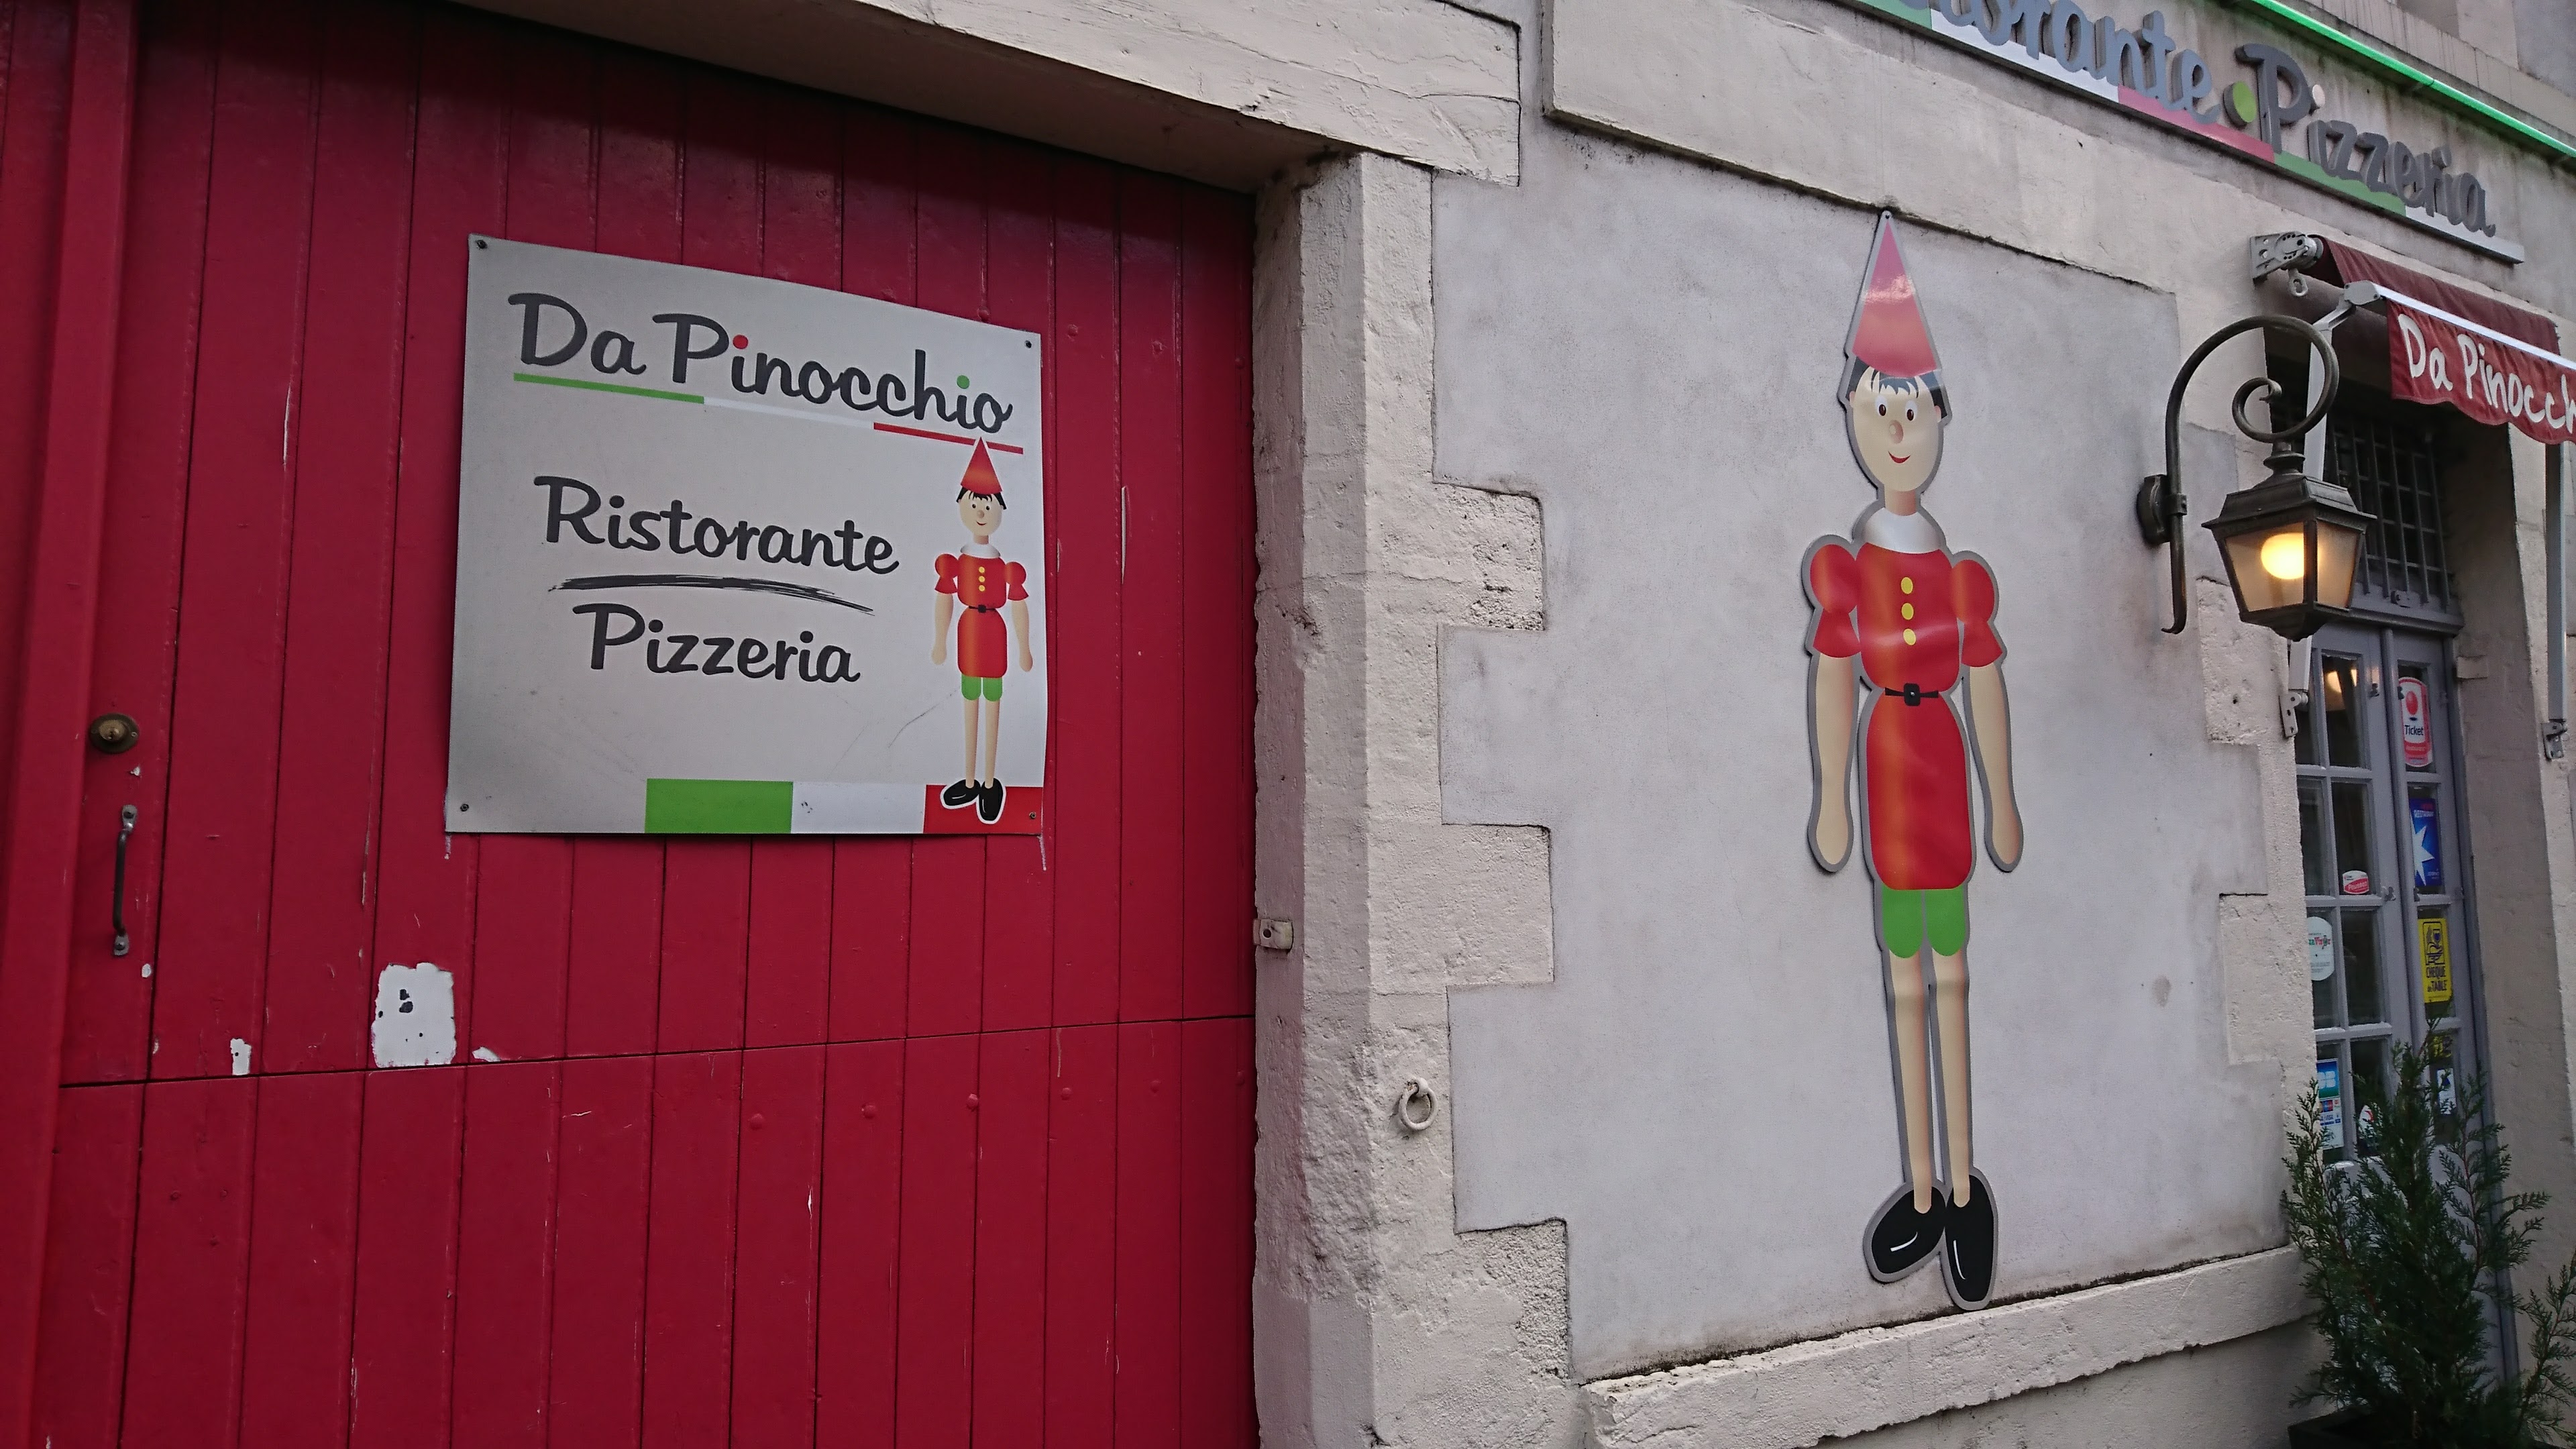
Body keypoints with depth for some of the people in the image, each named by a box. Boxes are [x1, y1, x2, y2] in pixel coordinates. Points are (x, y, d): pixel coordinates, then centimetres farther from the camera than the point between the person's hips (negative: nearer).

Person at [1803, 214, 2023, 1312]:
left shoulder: (1964, 576, -3)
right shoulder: (1843, 569, 0)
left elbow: (1987, 688, 1)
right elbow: (1832, 684, 1)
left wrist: (2002, 805, 3)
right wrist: (1832, 803, -1)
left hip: (1946, 768, -2)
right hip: (1887, 768, 2)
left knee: (1950, 974, 5)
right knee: (1906, 979, 10)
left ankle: (1963, 1189, 18)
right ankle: (1926, 1188, 22)